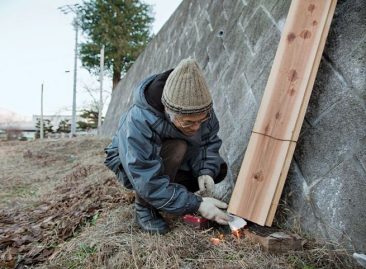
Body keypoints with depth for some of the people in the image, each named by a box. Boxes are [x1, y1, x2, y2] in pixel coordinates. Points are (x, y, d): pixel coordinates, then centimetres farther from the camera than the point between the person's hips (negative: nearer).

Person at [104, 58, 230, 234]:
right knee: (176, 148, -36)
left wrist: (206, 170, -26)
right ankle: (144, 206, -13)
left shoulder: (201, 110, -24)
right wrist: (196, 204, -39)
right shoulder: (137, 124, -40)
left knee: (218, 169, -10)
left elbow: (210, 141, -7)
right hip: (130, 165, -5)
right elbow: (149, 183, -39)